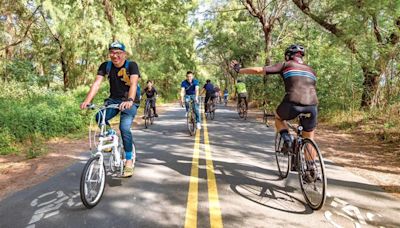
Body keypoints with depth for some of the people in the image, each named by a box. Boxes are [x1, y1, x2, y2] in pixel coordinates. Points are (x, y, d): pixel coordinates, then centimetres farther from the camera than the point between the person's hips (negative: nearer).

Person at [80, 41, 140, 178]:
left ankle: (129, 161, -7)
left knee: (124, 127, -22)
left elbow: (133, 83, -29)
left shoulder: (131, 66, -14)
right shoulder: (105, 66, -3)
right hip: (113, 99, 4)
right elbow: (97, 83, -14)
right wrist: (87, 101, -29)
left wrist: (130, 100, -48)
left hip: (130, 102, -4)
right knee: (99, 117, -24)